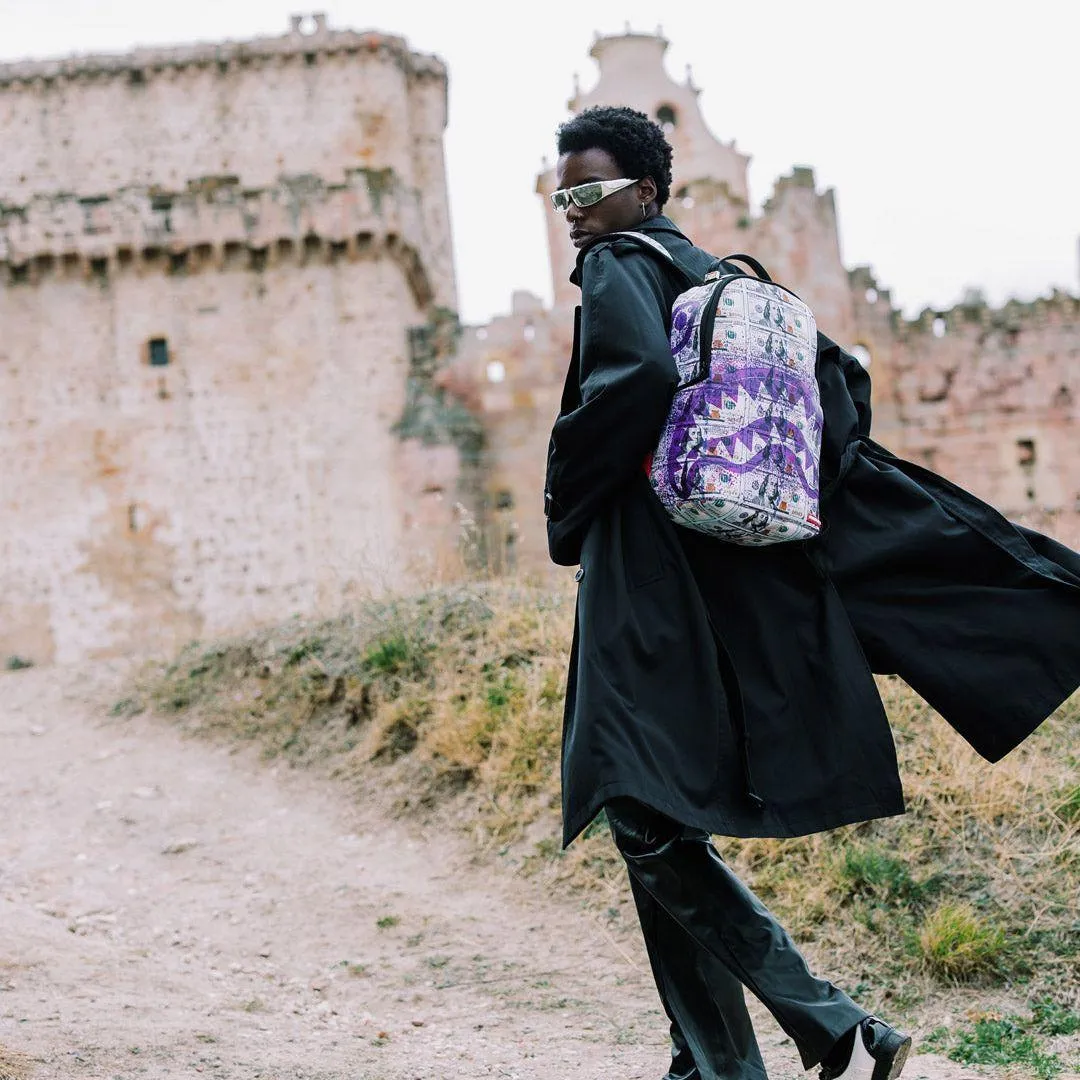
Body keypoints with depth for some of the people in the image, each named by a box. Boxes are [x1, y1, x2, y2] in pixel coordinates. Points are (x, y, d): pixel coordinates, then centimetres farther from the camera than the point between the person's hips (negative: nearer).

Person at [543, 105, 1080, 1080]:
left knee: (646, 816, -12)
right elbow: (838, 373, 19)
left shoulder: (619, 267, -5)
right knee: (658, 827, 12)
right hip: (739, 572, 9)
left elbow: (641, 372, -25)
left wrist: (567, 507, -13)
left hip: (653, 579, -9)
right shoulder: (716, 275, 20)